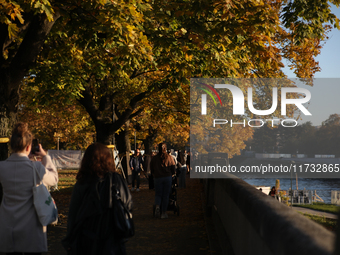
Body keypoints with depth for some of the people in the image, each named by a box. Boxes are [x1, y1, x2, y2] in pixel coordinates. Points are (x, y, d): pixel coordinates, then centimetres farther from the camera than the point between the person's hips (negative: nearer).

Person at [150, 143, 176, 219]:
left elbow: (151, 170, 7)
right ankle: (163, 213, 6)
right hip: (168, 178, 0)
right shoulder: (169, 158, -1)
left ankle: (157, 206, -21)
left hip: (157, 178, 0)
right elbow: (173, 170, 2)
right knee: (166, 195, 6)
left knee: (158, 194, 10)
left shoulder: (154, 158, 0)